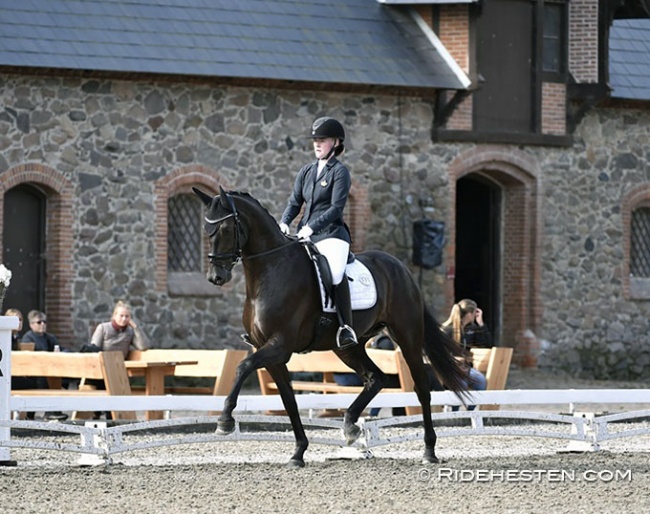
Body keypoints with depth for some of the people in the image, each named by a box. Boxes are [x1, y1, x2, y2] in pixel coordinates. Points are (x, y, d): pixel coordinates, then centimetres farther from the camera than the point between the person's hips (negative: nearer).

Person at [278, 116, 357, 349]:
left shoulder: (340, 172, -2)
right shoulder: (306, 171, 17)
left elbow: (336, 208, -11)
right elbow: (294, 202, 15)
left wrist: (311, 227, -21)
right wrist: (284, 223, -5)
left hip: (331, 234, -8)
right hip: (305, 235, 8)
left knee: (335, 273, -32)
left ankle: (346, 326, -29)